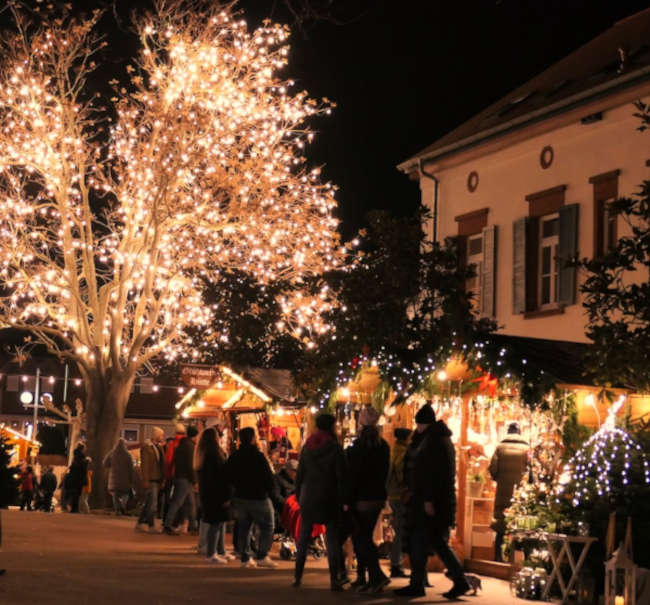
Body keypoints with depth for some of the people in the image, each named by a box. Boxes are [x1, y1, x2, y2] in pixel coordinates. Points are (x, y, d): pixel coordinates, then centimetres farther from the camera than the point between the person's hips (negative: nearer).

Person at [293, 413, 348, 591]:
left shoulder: (307, 448, 3)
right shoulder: (335, 448, -9)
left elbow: (299, 475, 6)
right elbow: (341, 477, -10)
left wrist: (299, 496, 14)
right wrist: (344, 501, -5)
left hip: (308, 498, 3)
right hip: (329, 500, -3)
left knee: (303, 538, 11)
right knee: (333, 539, 2)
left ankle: (297, 577, 11)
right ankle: (334, 580, -2)